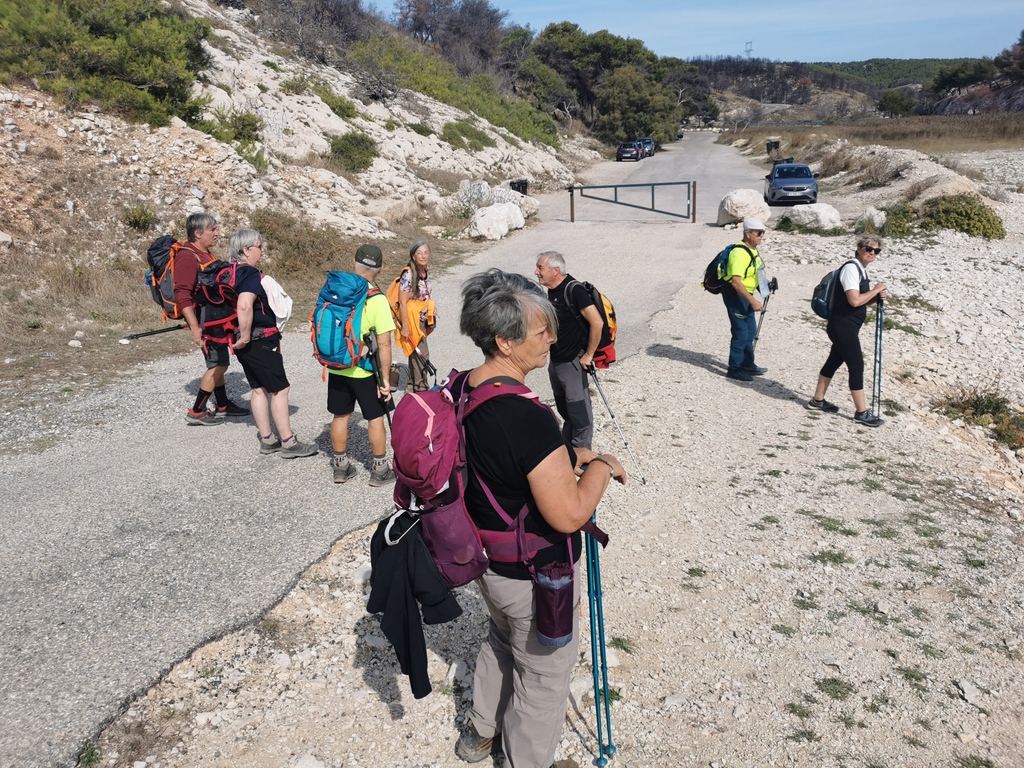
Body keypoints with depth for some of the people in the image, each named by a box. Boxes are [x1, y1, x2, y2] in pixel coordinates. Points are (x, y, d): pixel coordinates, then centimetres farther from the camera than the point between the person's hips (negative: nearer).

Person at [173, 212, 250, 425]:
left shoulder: (205, 254, 13)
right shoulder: (187, 257, -18)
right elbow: (182, 295, -24)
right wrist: (195, 327, -28)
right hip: (204, 319, -10)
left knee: (218, 363, 16)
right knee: (218, 364, -9)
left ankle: (223, 406, 27)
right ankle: (196, 412, -1)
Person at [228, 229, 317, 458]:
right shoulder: (251, 275, -19)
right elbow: (244, 306, -36)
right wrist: (245, 337, -25)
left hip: (245, 344, 10)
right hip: (260, 342, -9)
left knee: (259, 389, 15)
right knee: (280, 389, -2)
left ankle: (267, 440, 21)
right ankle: (289, 443, 3)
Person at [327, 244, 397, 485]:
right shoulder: (377, 299, -19)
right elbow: (384, 343, -20)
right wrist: (385, 377, -13)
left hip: (336, 367, 4)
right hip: (365, 371, -4)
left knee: (340, 416, 16)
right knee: (375, 418, 10)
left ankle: (341, 466, 27)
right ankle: (380, 470, 20)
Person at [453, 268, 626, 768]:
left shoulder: (462, 391, -6)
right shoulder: (526, 416, -34)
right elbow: (568, 514, -29)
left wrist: (572, 456, 4)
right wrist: (601, 465, -14)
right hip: (534, 576, -9)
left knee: (501, 639, 33)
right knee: (543, 674, 16)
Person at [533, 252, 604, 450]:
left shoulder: (574, 290, -19)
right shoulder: (552, 290, 6)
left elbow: (597, 323, -23)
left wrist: (588, 355, -16)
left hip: (572, 362, -9)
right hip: (555, 361, 9)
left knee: (580, 414, 1)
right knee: (565, 411, 21)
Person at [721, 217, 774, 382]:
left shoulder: (752, 250, 8)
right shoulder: (740, 253, -25)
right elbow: (736, 281, -30)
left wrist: (765, 283, 10)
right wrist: (753, 301, -29)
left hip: (745, 294, 11)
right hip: (735, 295, -10)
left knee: (750, 331, 18)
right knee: (741, 333, -6)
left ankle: (747, 364, 32)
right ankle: (734, 369, 4)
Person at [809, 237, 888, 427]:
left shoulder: (861, 270, 14)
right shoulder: (851, 268, -17)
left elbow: (862, 300, 20)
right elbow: (854, 300, -25)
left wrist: (877, 297, 1)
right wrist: (876, 290, -12)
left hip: (846, 327, 10)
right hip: (842, 326, -10)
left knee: (834, 361, 18)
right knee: (856, 366, -5)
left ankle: (818, 400, 31)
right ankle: (862, 413, 2)